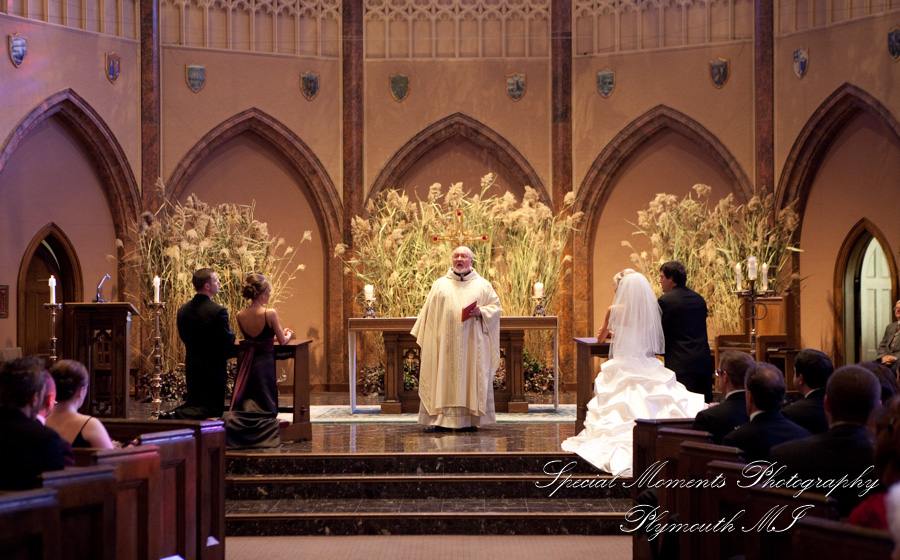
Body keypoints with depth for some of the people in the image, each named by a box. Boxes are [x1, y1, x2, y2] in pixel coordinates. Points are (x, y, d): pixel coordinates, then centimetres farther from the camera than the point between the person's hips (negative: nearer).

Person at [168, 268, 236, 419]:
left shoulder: (183, 310, 2)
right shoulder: (218, 311, -18)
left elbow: (184, 338, 11)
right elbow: (228, 343, -14)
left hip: (191, 367, 7)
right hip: (214, 368, -6)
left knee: (192, 405, 21)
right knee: (213, 409, 3)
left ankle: (170, 415, -8)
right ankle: (177, 416, -19)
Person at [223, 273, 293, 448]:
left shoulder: (240, 316, 0)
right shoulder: (270, 314, -15)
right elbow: (282, 341, -4)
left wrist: (281, 333, 27)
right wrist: (287, 335, 21)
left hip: (246, 366, 5)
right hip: (265, 364, -4)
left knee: (243, 406, 12)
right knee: (265, 407, 6)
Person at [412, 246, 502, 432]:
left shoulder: (483, 285, 11)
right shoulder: (440, 284, 13)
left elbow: (496, 307, 8)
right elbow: (428, 312, 13)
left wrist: (481, 312, -12)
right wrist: (424, 338, 6)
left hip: (472, 343, -1)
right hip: (445, 342, 1)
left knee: (471, 379, -3)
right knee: (443, 380, -3)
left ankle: (469, 420, 1)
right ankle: (440, 420, -2)